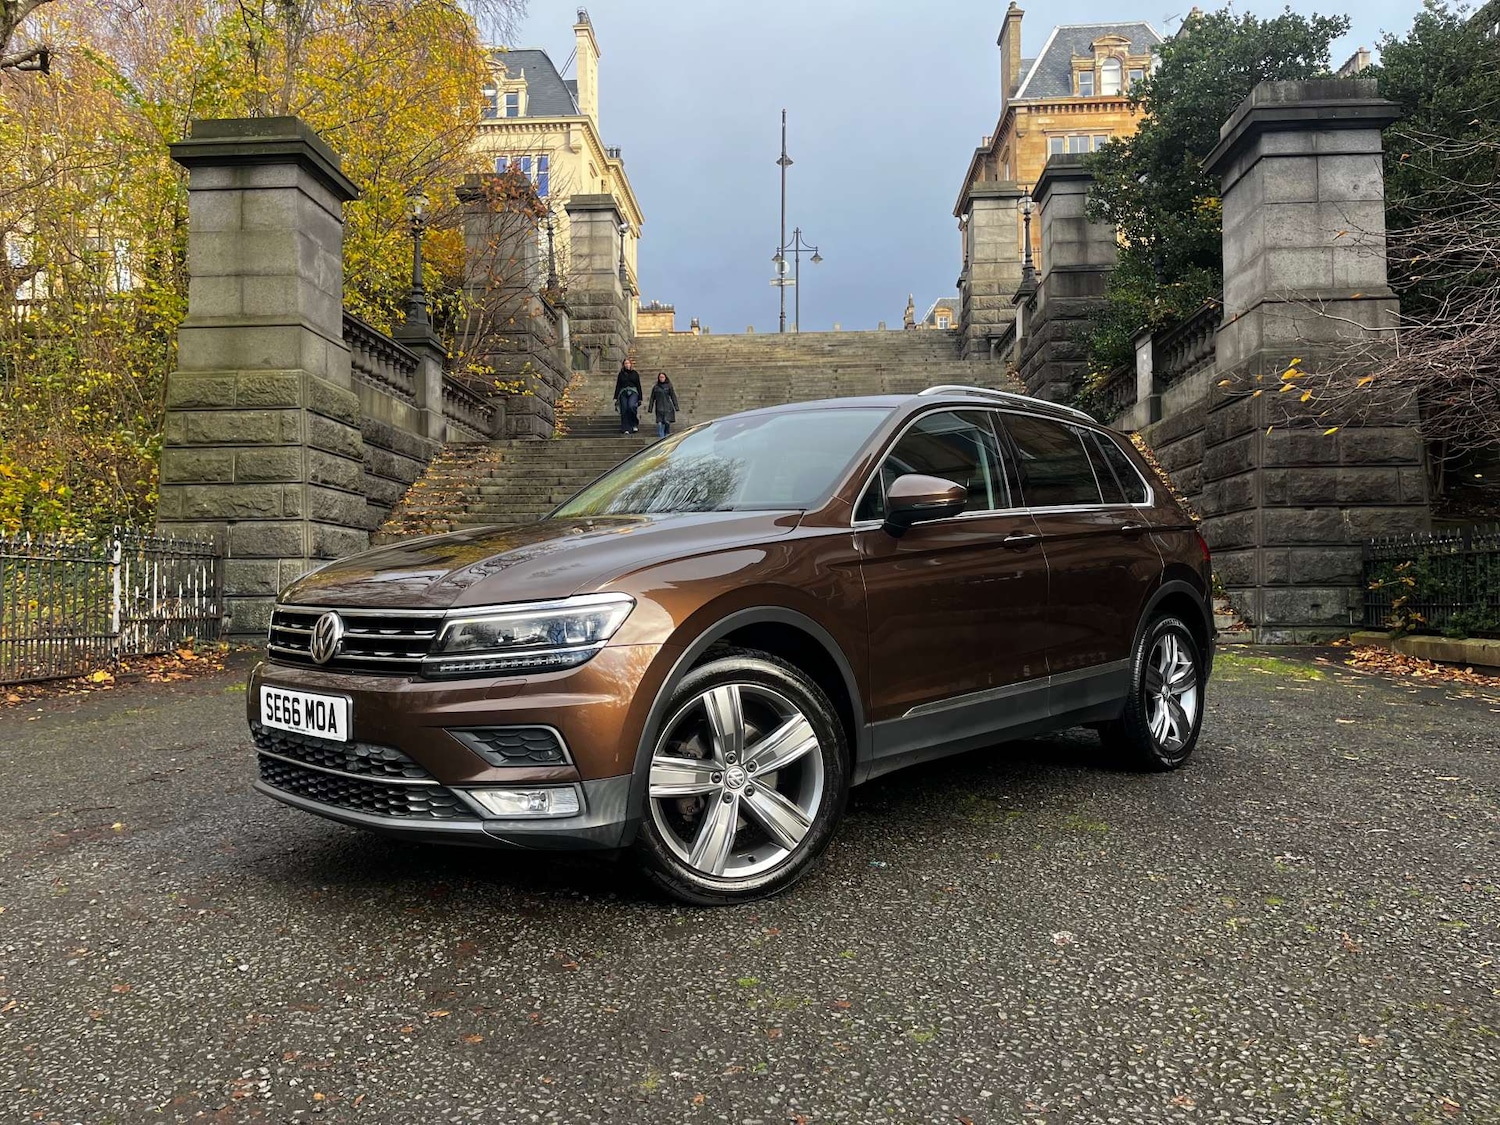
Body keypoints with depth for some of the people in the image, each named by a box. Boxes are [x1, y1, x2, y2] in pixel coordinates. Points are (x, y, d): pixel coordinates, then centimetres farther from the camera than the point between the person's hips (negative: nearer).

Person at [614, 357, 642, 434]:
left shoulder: (635, 373, 13)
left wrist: (640, 398, 7)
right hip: (623, 393, 2)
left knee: (631, 406, -28)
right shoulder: (621, 374, 14)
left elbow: (638, 386, 12)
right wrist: (616, 397, 4)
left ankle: (635, 424, -12)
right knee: (624, 411, -5)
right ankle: (626, 429, -2)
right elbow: (617, 386, 13)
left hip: (633, 392, -2)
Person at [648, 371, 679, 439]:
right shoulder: (655, 387, 9)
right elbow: (652, 398, 12)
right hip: (659, 408, 1)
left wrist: (676, 407, -2)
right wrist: (650, 408, 9)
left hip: (667, 407, -1)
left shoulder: (669, 386, 6)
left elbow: (673, 397, 5)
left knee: (667, 422, -8)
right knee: (660, 423, -7)